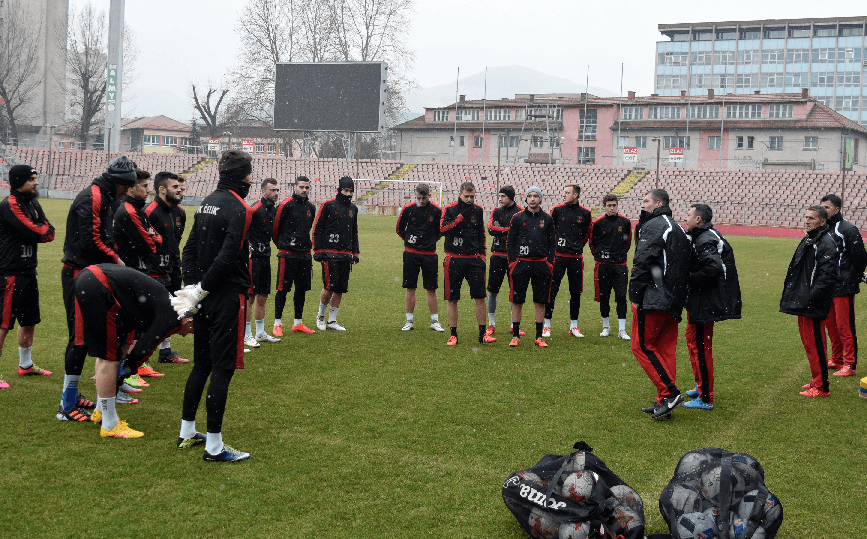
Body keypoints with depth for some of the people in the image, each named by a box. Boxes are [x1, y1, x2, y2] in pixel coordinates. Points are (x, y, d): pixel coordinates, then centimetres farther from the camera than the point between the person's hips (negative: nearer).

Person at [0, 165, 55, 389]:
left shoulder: (33, 203, 14)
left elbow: (49, 233, 6)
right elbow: (34, 232, -21)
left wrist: (37, 230, -13)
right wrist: (42, 229, 0)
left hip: (28, 271, 9)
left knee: (29, 320, 18)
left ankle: (26, 365, 33)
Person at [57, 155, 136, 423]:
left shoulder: (102, 198, 18)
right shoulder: (92, 198, -14)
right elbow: (90, 240, -22)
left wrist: (113, 259, 3)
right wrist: (116, 259, -11)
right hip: (79, 275, -10)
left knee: (84, 336, 14)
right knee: (80, 337, -8)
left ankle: (72, 394, 24)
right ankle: (67, 406, -3)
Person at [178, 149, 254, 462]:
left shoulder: (207, 202, 12)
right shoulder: (239, 209, -14)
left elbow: (190, 249, 12)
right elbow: (227, 257, -21)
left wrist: (192, 286, 7)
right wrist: (199, 290, -12)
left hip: (205, 298, 9)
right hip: (227, 298, -9)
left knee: (202, 364, 19)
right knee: (223, 369, -3)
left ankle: (187, 431, 29)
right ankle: (214, 447, 2)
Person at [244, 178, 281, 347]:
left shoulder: (274, 209, 10)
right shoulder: (255, 209, -15)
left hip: (265, 255, 8)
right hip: (252, 255, -8)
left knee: (263, 296, 13)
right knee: (250, 296, -4)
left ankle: (260, 333, 22)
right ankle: (247, 335, 3)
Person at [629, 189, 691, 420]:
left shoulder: (653, 226, -10)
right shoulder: (678, 229, 20)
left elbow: (642, 264, -17)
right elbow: (686, 266, 21)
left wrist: (635, 296, -12)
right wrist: (678, 294, 20)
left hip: (653, 299, -9)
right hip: (674, 301, 9)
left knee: (642, 346, -3)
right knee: (665, 349, 10)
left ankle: (670, 393, -8)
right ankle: (664, 402, 13)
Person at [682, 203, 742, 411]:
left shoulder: (705, 240, -19)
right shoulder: (704, 236, 14)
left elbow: (713, 268, -31)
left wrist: (689, 279, -20)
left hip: (704, 304, -11)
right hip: (699, 300, 11)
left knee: (700, 347, -5)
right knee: (692, 340, 22)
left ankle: (705, 399, 1)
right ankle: (700, 386, 36)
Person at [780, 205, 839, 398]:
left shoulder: (826, 243, -15)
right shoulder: (809, 240, 15)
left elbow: (826, 277, -22)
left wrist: (809, 300, -24)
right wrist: (796, 297, 16)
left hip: (814, 306, -10)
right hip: (803, 302, 10)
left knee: (815, 345, -4)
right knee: (808, 342, 17)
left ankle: (821, 387, 4)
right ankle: (817, 381, 28)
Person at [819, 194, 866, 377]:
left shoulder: (848, 230, -11)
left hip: (843, 287, -8)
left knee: (845, 327, -5)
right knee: (831, 325, 13)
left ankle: (849, 365, 1)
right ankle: (836, 360, 25)